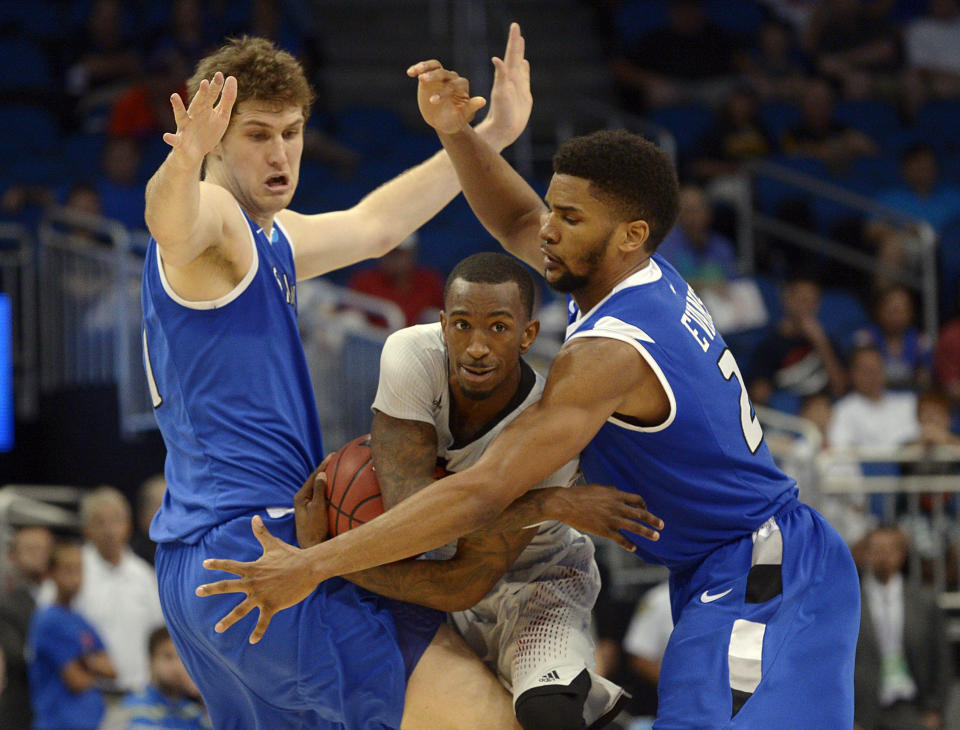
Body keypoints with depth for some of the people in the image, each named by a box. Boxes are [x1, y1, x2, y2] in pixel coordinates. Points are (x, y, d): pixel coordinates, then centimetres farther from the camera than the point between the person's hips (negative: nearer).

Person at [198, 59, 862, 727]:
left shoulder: (610, 351, -23)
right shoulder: (653, 276, 5)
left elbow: (483, 495, -29)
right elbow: (519, 222, 24)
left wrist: (314, 565, -29)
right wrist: (455, 132, 5)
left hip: (755, 589, -11)